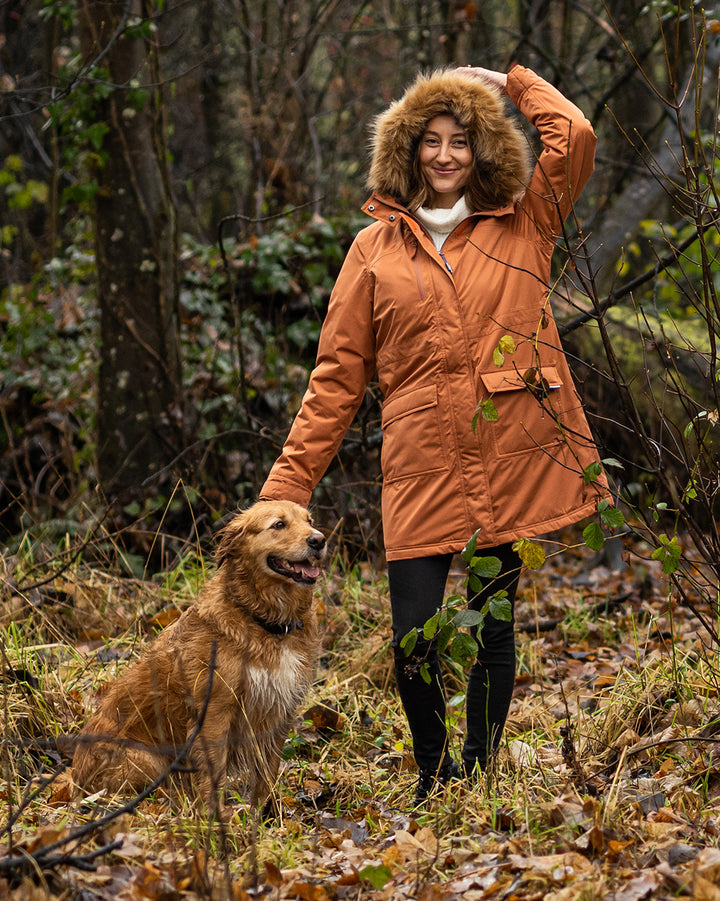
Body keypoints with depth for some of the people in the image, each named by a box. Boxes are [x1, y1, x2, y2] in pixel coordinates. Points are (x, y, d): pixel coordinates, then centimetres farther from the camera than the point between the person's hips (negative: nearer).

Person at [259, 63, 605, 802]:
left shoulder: (523, 227, 8)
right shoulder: (376, 249, 9)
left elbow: (575, 139, -8)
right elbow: (338, 374, 8)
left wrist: (512, 82, 8)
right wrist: (288, 482, 2)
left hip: (512, 458, 0)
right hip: (422, 469, 0)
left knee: (493, 625, 7)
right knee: (413, 641, -4)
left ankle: (480, 778, 23)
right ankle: (433, 775, 20)